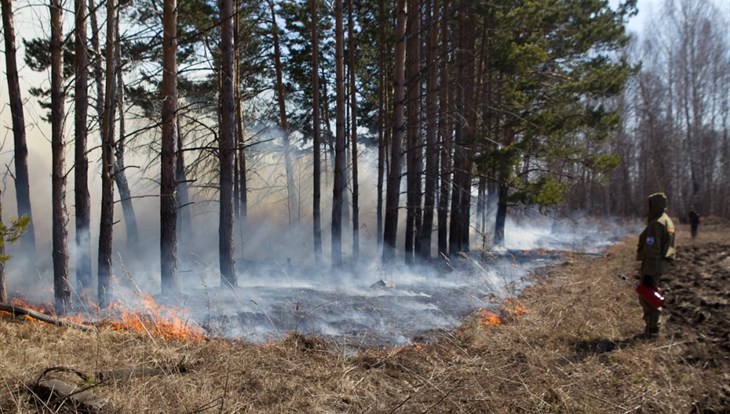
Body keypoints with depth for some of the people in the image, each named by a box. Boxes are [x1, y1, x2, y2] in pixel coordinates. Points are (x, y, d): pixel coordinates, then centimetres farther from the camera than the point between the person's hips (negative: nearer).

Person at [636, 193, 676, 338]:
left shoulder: (655, 224, -21)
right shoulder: (668, 221, 11)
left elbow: (652, 251, -24)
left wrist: (648, 274, -23)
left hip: (653, 265, -10)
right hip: (662, 264, 10)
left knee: (646, 297, 0)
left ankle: (652, 329, 5)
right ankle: (652, 326, 27)